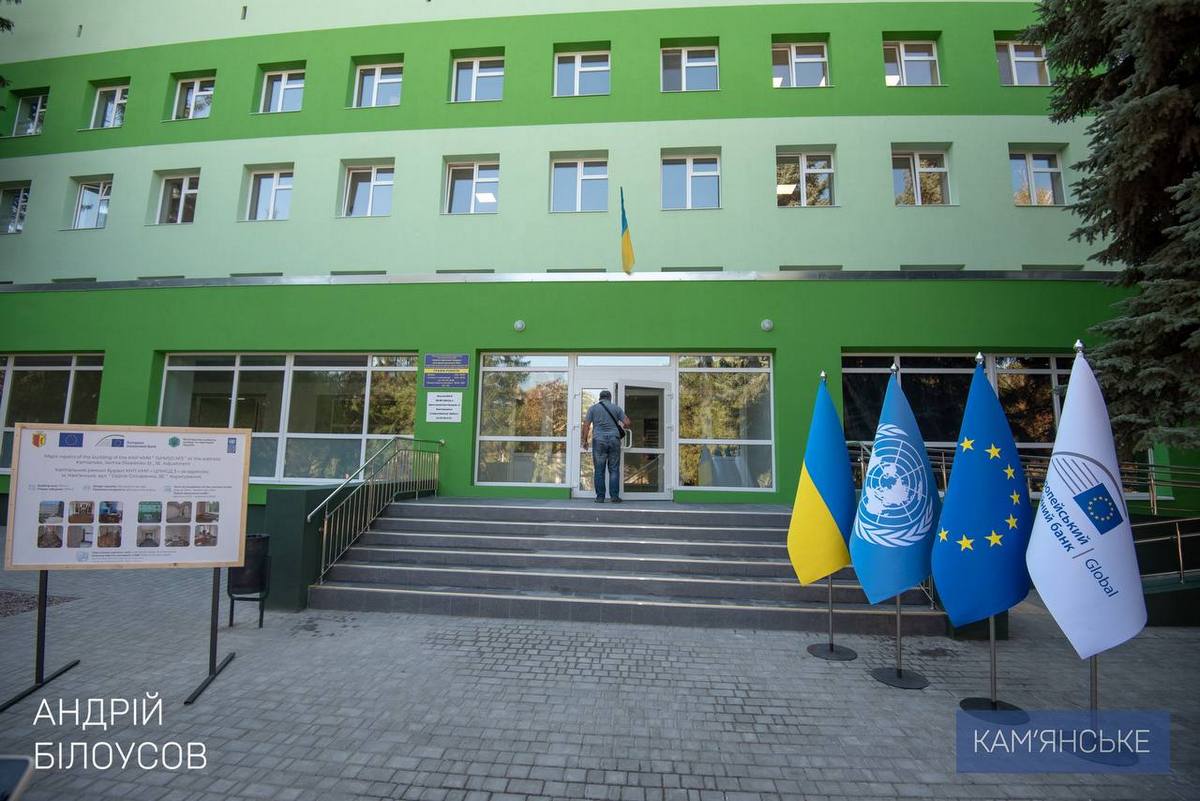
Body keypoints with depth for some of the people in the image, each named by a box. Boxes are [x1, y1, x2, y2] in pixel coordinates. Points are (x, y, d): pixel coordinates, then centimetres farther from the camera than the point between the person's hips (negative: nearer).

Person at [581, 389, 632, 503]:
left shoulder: (593, 408, 9)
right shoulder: (616, 408, 10)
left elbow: (586, 424, 2)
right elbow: (627, 423, 5)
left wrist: (584, 440, 7)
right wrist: (623, 427, 26)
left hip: (599, 440, 0)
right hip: (614, 439, 0)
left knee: (599, 470, 3)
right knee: (614, 469, 5)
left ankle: (600, 497, 3)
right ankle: (614, 496, 2)